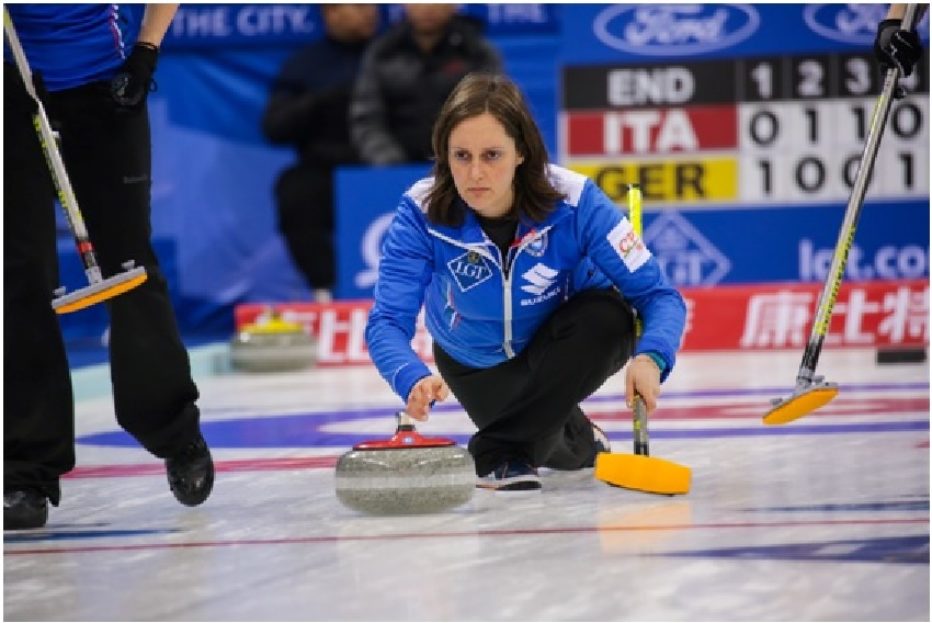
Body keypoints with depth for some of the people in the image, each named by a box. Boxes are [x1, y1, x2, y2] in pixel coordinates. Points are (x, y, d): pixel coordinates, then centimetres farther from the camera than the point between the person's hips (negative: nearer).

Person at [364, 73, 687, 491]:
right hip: (477, 360, 1)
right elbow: (387, 321, -35)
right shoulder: (421, 213, -29)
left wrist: (649, 358, -51)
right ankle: (577, 440, 17)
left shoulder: (574, 201, -31)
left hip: (563, 341, 0)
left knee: (608, 316, -33)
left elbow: (658, 295, -28)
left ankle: (500, 450, -21)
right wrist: (414, 380, -57)